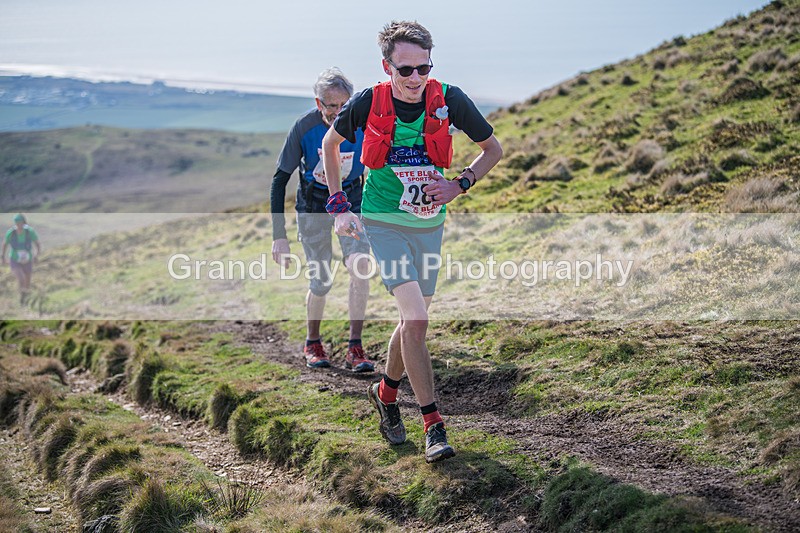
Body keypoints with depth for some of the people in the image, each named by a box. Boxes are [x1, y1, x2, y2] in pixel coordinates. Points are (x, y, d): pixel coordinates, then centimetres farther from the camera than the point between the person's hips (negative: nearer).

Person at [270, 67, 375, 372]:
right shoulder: (304, 128, -23)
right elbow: (280, 180, -15)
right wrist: (279, 235, -18)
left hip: (351, 201, 1)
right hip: (313, 206, -1)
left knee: (359, 267, -21)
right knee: (321, 282, -2)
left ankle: (355, 349, -11)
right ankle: (312, 344, 25)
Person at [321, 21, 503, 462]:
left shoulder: (449, 100, -11)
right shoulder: (367, 103, -13)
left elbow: (493, 149, 4)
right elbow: (330, 144, 8)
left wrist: (459, 185, -10)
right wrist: (338, 205, 4)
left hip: (429, 224, 3)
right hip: (384, 222, -3)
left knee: (413, 320, 11)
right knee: (416, 318, -17)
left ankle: (386, 391, 39)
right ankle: (433, 425, -9)